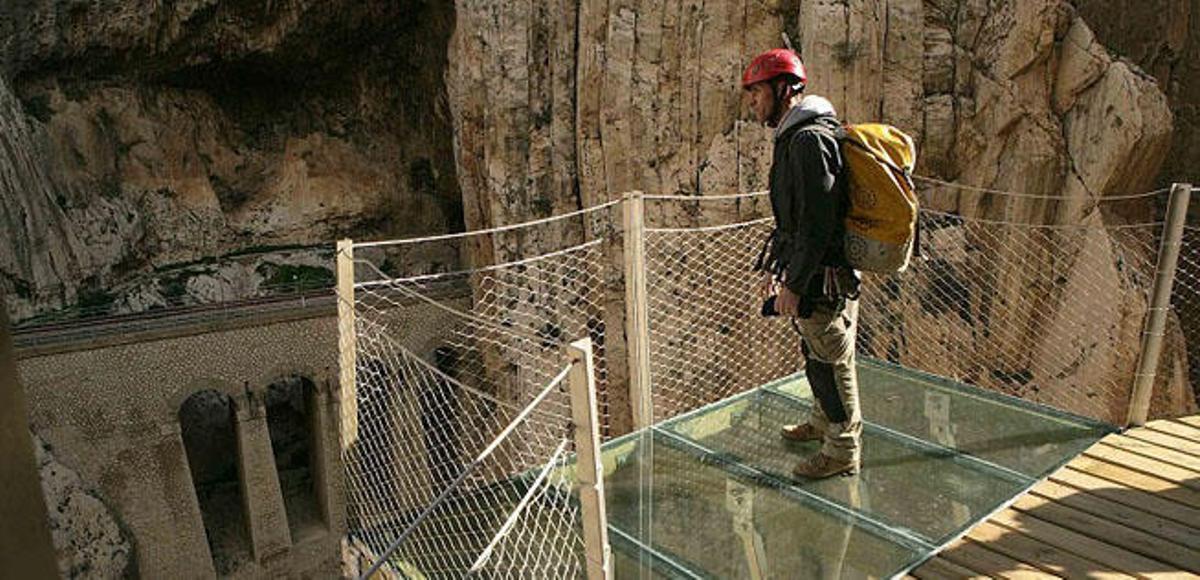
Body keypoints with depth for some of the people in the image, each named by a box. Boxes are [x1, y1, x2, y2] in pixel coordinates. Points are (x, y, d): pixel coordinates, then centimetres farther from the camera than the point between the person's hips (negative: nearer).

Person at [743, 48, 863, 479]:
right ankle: (823, 424, 43)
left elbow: (817, 222, -25)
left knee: (830, 363, 3)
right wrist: (775, 266, 22)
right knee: (817, 356, 24)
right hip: (810, 272, 10)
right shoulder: (794, 136, 13)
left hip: (821, 277, -10)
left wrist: (794, 284, -22)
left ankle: (842, 451, 19)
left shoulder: (809, 139, -21)